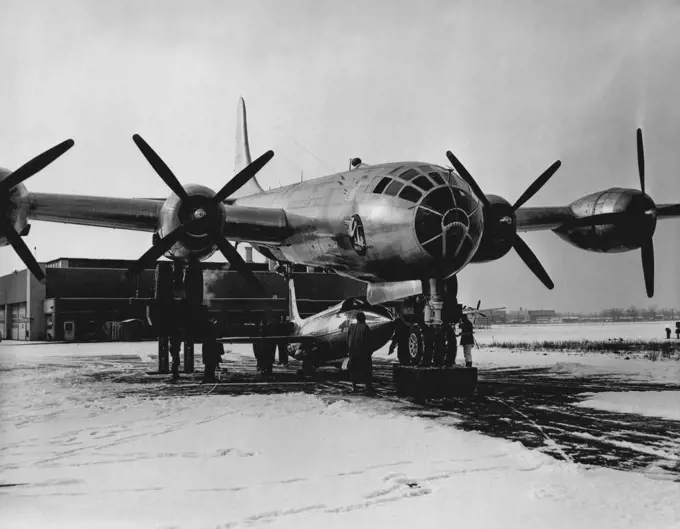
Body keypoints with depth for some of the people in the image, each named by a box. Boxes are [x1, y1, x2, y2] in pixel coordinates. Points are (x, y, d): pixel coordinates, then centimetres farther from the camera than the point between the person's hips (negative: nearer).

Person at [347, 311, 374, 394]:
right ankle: (368, 387, -5)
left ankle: (354, 386, 15)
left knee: (354, 369, 14)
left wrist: (349, 351, 13)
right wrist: (369, 352, -3)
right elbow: (368, 341, -10)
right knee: (366, 369, 1)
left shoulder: (351, 327, 6)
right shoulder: (365, 328, -9)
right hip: (363, 352, -4)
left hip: (353, 352, 4)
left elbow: (347, 340, 8)